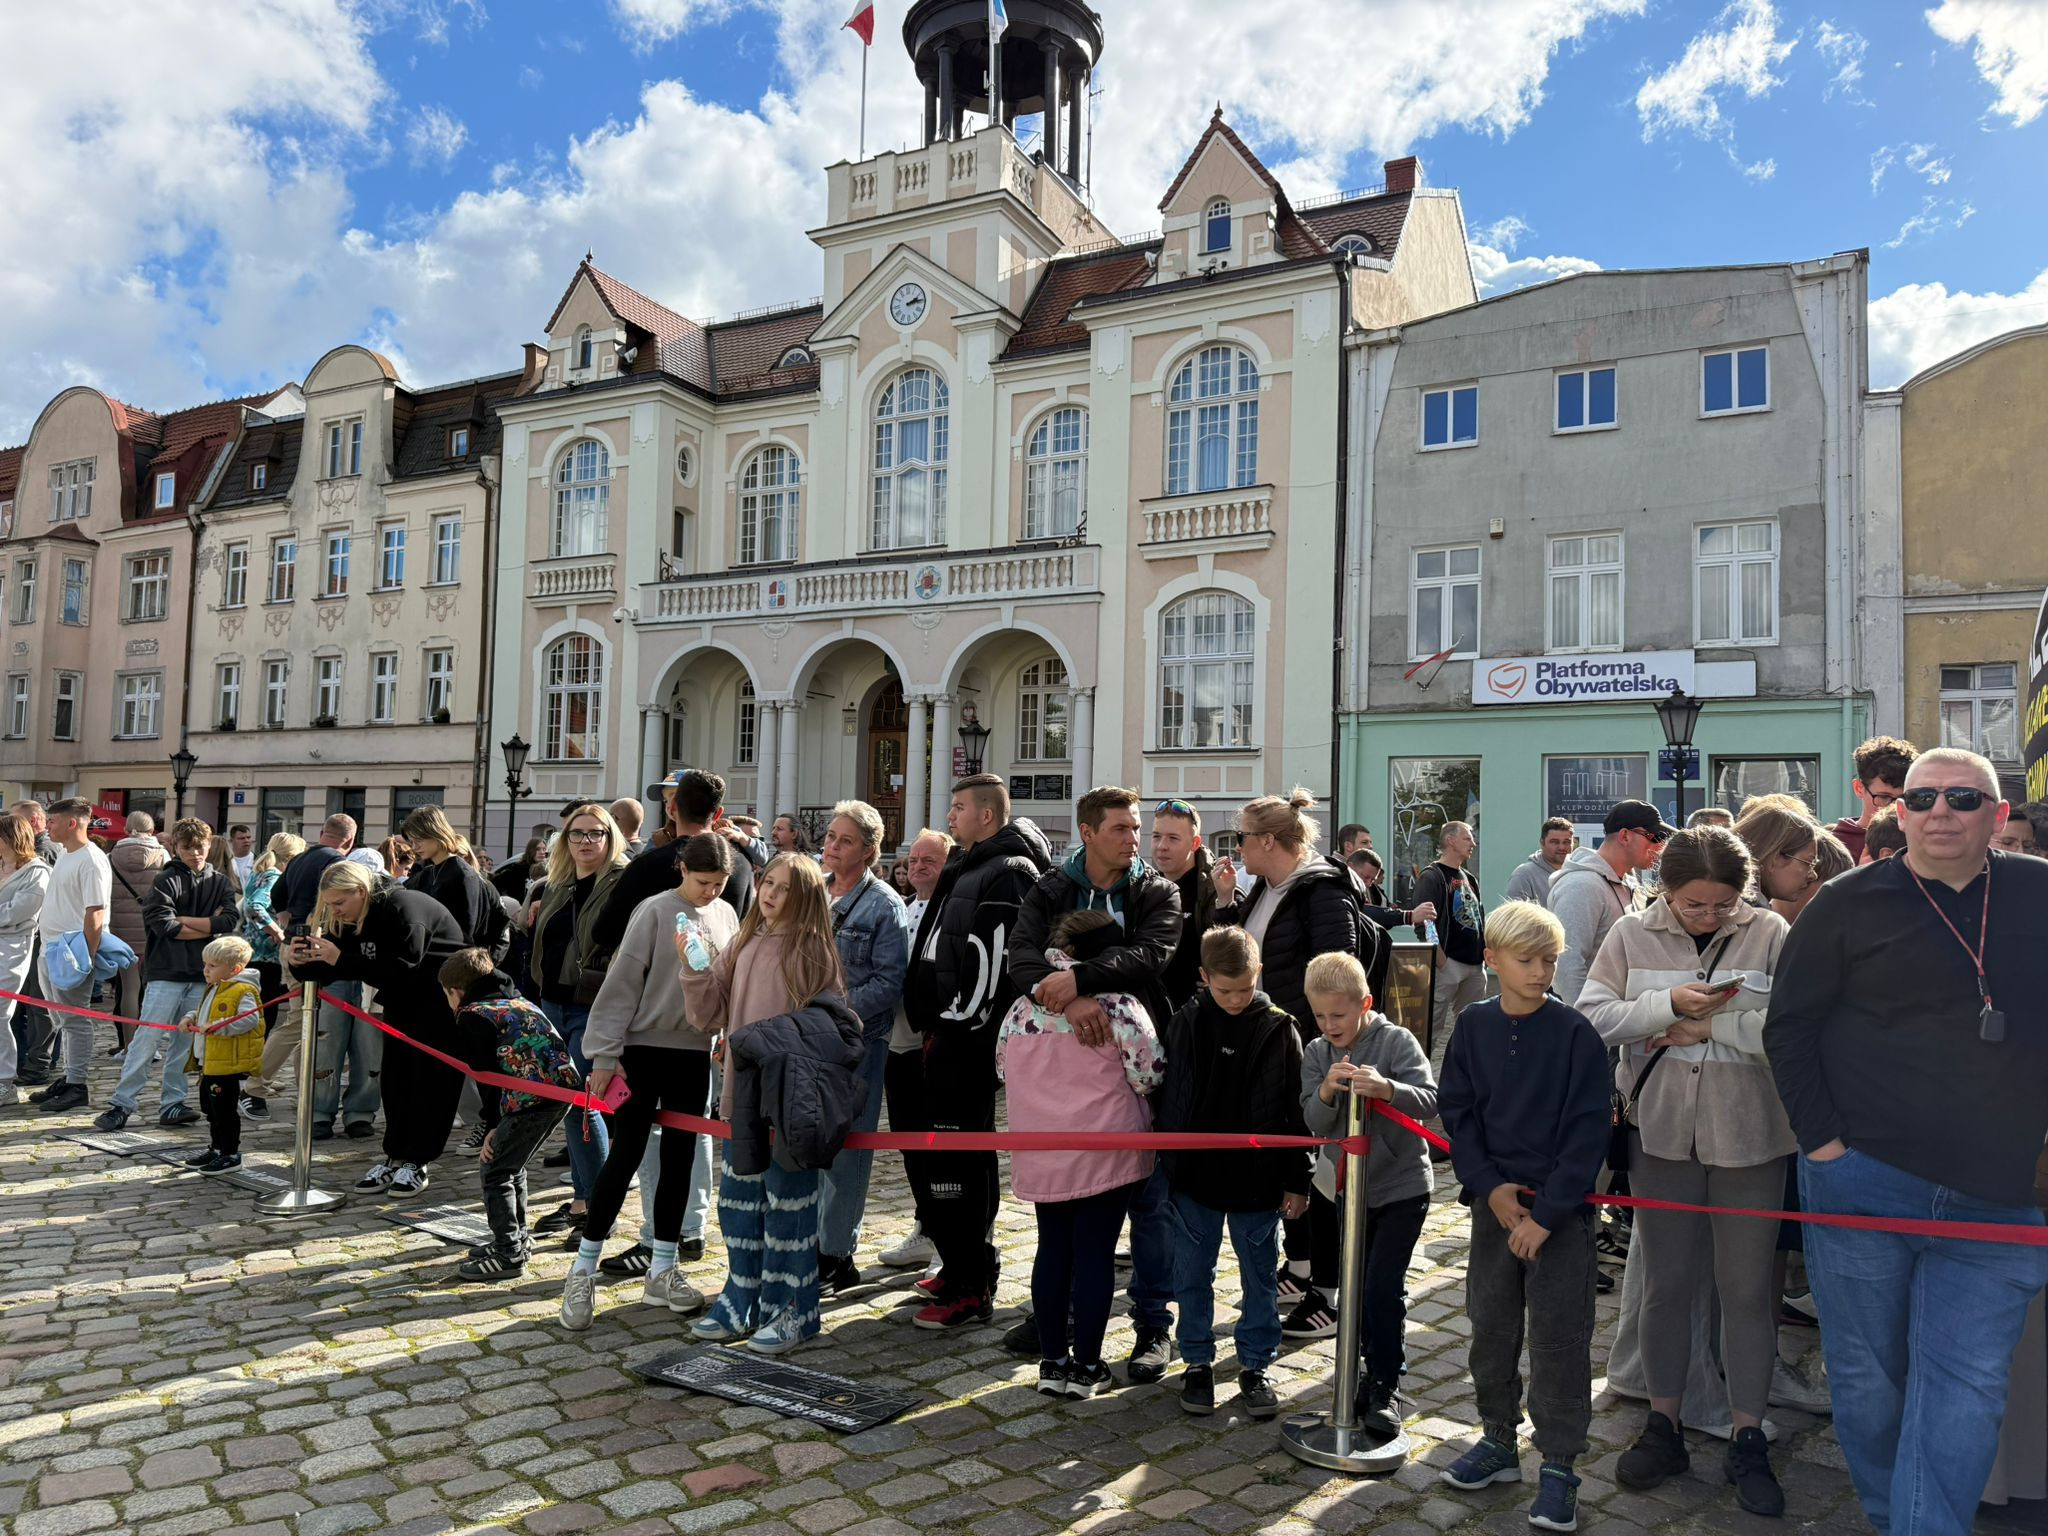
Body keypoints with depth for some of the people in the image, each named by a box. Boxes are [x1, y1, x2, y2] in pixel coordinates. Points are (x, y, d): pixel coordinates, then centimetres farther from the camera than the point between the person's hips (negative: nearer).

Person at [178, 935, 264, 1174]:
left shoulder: (243, 991, -18)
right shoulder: (213, 989, 14)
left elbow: (249, 1020, -28)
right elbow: (203, 1012, 29)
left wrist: (217, 1026, -31)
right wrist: (191, 1019, 9)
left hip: (229, 1065, -10)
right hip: (209, 1063, 10)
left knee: (225, 1109, -1)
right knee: (210, 1108, 20)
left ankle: (231, 1153, 10)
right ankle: (216, 1149, 34)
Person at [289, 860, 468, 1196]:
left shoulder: (402, 908, -28)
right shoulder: (349, 920, -1)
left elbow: (402, 967, -36)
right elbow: (331, 969, -2)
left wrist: (342, 959, -39)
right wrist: (300, 963, -23)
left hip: (443, 1001, -8)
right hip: (402, 1002, 9)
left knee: (430, 1079, -5)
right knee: (394, 1076, 5)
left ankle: (415, 1163, 1)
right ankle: (394, 1158, 11)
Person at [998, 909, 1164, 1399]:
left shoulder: (1020, 1008, 3)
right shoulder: (1118, 1004, -13)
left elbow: (1002, 1069, 13)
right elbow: (1148, 1074, -12)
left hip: (1040, 1153, 5)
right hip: (1106, 1149, -4)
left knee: (1052, 1249, 14)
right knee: (1096, 1252, 5)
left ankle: (1052, 1362, 21)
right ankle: (1086, 1367, 14)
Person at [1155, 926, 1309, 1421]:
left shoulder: (1279, 1029, -8)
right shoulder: (1184, 1025, -3)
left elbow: (1295, 1110, -5)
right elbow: (1163, 1098, 5)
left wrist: (1297, 1181, -4)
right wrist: (1164, 1166, 7)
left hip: (1258, 1178, -1)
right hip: (1192, 1176, 2)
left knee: (1259, 1277, 11)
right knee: (1192, 1276, 11)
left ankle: (1255, 1366, 27)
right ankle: (1197, 1362, 27)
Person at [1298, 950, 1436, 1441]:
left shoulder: (1396, 1041, -14)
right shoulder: (1316, 1054, -1)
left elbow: (1430, 1101, -24)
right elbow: (1315, 1123, -8)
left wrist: (1387, 1088, -43)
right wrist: (1327, 1092, -29)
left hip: (1402, 1185, -5)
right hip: (1347, 1185, 5)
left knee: (1382, 1285, -10)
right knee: (1354, 1283, 13)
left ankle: (1383, 1389, 2)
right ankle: (1370, 1362, 34)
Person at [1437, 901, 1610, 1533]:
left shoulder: (1575, 1033, -12)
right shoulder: (1473, 1026, -1)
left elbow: (1588, 1131, -13)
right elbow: (1456, 1111, 3)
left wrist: (1547, 1212, -16)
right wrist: (1490, 1185, -8)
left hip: (1562, 1207, -4)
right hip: (1495, 1199, 4)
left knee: (1559, 1335, 2)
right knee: (1491, 1323, 13)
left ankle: (1558, 1466, 16)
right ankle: (1498, 1440, 30)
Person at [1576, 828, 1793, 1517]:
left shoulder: (1770, 933, -5)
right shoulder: (1633, 935, 0)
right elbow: (1591, 1015, -6)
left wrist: (1710, 1028, -18)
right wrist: (1669, 1003, -18)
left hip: (1748, 1134, -1)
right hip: (1662, 1131, 2)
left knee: (1748, 1289, 8)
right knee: (1665, 1282, 12)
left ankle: (1748, 1440, 23)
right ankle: (1664, 1425, 27)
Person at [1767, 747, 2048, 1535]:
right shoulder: (1850, 903, -2)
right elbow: (1788, 1027, 1)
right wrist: (1821, 1138, -6)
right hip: (1860, 1183, -1)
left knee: (1967, 1387, -1)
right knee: (1866, 1375, 11)